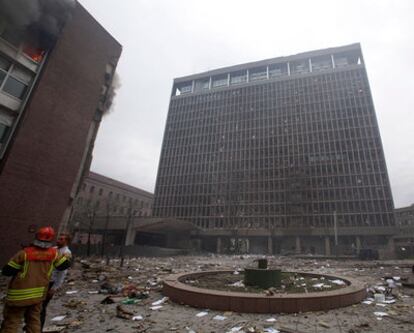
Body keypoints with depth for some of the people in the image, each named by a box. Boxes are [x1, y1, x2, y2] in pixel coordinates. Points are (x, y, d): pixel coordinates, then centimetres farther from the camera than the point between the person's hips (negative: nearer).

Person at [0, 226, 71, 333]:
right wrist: (66, 254, 21)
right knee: (34, 321, 18)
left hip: (19, 295, -3)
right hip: (38, 295, 3)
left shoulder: (24, 253, -15)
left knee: (10, 323, 7)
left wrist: (19, 268, 9)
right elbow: (65, 264, 4)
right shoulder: (53, 253, -7)